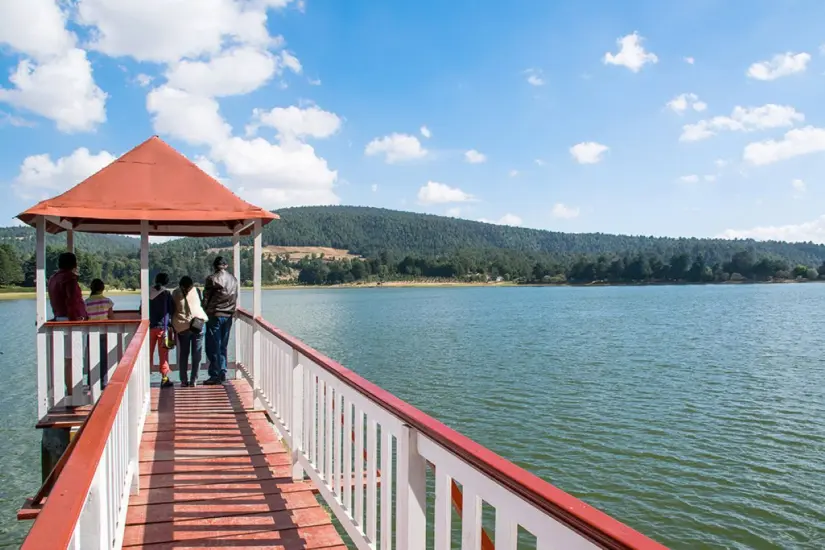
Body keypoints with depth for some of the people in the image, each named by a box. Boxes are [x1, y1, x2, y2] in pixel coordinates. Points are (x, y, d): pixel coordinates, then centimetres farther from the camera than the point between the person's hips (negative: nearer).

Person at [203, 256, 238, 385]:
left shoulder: (212, 279, -9)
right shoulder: (233, 279, 6)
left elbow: (206, 298, -7)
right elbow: (235, 298, 9)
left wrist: (203, 313, 4)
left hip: (215, 315, -5)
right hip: (228, 316, 5)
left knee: (213, 347, 2)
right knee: (223, 347, 13)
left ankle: (215, 375, 2)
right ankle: (222, 375, 14)